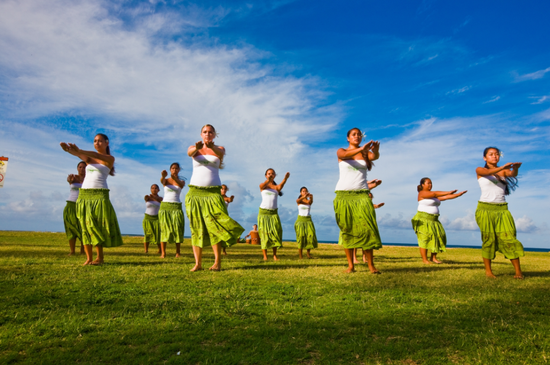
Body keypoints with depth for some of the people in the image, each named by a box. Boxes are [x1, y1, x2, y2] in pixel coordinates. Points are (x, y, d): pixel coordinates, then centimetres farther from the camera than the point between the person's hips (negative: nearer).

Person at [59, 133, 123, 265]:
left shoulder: (110, 159, 4)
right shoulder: (88, 158, 15)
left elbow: (96, 155, -16)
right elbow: (78, 154, -8)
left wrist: (79, 150, -32)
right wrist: (68, 149, -31)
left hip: (100, 195, -4)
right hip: (84, 194, 4)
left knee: (97, 225, -6)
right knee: (85, 226, 0)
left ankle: (100, 257, 0)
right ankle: (89, 257, 3)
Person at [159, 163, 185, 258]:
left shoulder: (182, 180, 8)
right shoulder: (166, 180, 8)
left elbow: (181, 185, -17)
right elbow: (162, 181, -17)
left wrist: (175, 178, -40)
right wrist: (163, 176, -43)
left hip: (177, 207, 0)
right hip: (165, 206, 0)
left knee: (177, 228, -6)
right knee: (164, 228, -6)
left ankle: (178, 252, -4)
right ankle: (163, 253, -8)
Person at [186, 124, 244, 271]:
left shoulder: (219, 148, 9)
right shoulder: (194, 148, 10)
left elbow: (221, 153, -16)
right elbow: (189, 153, -15)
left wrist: (212, 147, -40)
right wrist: (197, 147, -40)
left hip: (213, 192, -1)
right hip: (195, 191, 1)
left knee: (214, 226, -10)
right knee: (196, 227, -1)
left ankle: (217, 262, -7)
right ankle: (198, 263, 1)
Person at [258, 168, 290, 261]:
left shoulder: (276, 186, 6)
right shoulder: (262, 185, 3)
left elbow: (280, 187, -19)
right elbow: (263, 185, -22)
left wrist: (285, 179, -42)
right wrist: (268, 180, -47)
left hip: (274, 213, 2)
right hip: (263, 212, -2)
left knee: (275, 233, -5)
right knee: (264, 233, -4)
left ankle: (275, 255, 1)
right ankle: (265, 256, 0)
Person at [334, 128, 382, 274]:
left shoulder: (366, 154, 12)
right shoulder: (341, 151, 7)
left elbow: (375, 157, -12)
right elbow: (344, 155, -19)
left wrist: (376, 151, -37)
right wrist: (360, 149, -38)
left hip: (362, 194, 1)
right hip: (343, 194, -1)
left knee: (367, 227, -9)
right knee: (346, 229, -2)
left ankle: (371, 264, -3)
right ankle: (350, 265, 3)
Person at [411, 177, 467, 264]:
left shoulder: (433, 195, 17)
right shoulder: (422, 193, -9)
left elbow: (445, 197, 9)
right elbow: (435, 194, -19)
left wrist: (458, 194, 0)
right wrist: (449, 192, -18)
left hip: (433, 220, 8)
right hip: (423, 220, -8)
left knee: (438, 238, 1)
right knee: (425, 238, -10)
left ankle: (433, 258, 9)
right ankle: (425, 259, -5)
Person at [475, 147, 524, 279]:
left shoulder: (504, 171, 12)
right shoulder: (480, 170, 5)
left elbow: (513, 174, -10)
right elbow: (487, 172, -17)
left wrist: (515, 168, -34)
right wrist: (503, 167, -35)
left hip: (502, 209, 2)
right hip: (485, 208, -2)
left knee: (509, 238, -5)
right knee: (488, 239, -1)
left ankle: (518, 271, 1)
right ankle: (488, 270, 7)